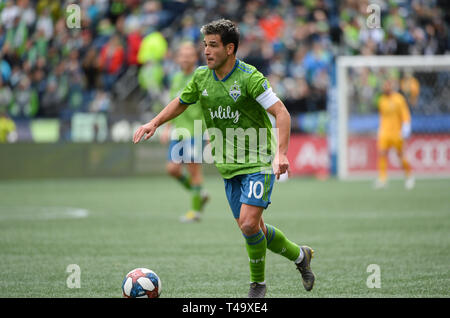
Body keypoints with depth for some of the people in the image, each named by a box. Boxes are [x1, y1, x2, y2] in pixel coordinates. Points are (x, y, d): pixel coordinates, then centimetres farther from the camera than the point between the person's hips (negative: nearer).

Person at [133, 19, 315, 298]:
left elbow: (282, 113, -21)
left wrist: (281, 154, -32)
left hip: (258, 163, -6)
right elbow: (181, 103, 21)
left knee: (249, 224, -18)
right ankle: (299, 255, 34)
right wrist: (154, 123, 6)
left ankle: (258, 283, 4)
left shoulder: (249, 77, -18)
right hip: (229, 167, 6)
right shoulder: (202, 77, 2)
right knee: (251, 228, 10)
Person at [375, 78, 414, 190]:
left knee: (400, 155, 2)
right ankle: (382, 178, -11)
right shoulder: (382, 100, 8)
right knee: (381, 153, -11)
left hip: (396, 132, -4)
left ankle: (409, 176, 21)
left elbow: (405, 115, -6)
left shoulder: (399, 99, -7)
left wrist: (406, 129, -15)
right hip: (384, 132, 4)